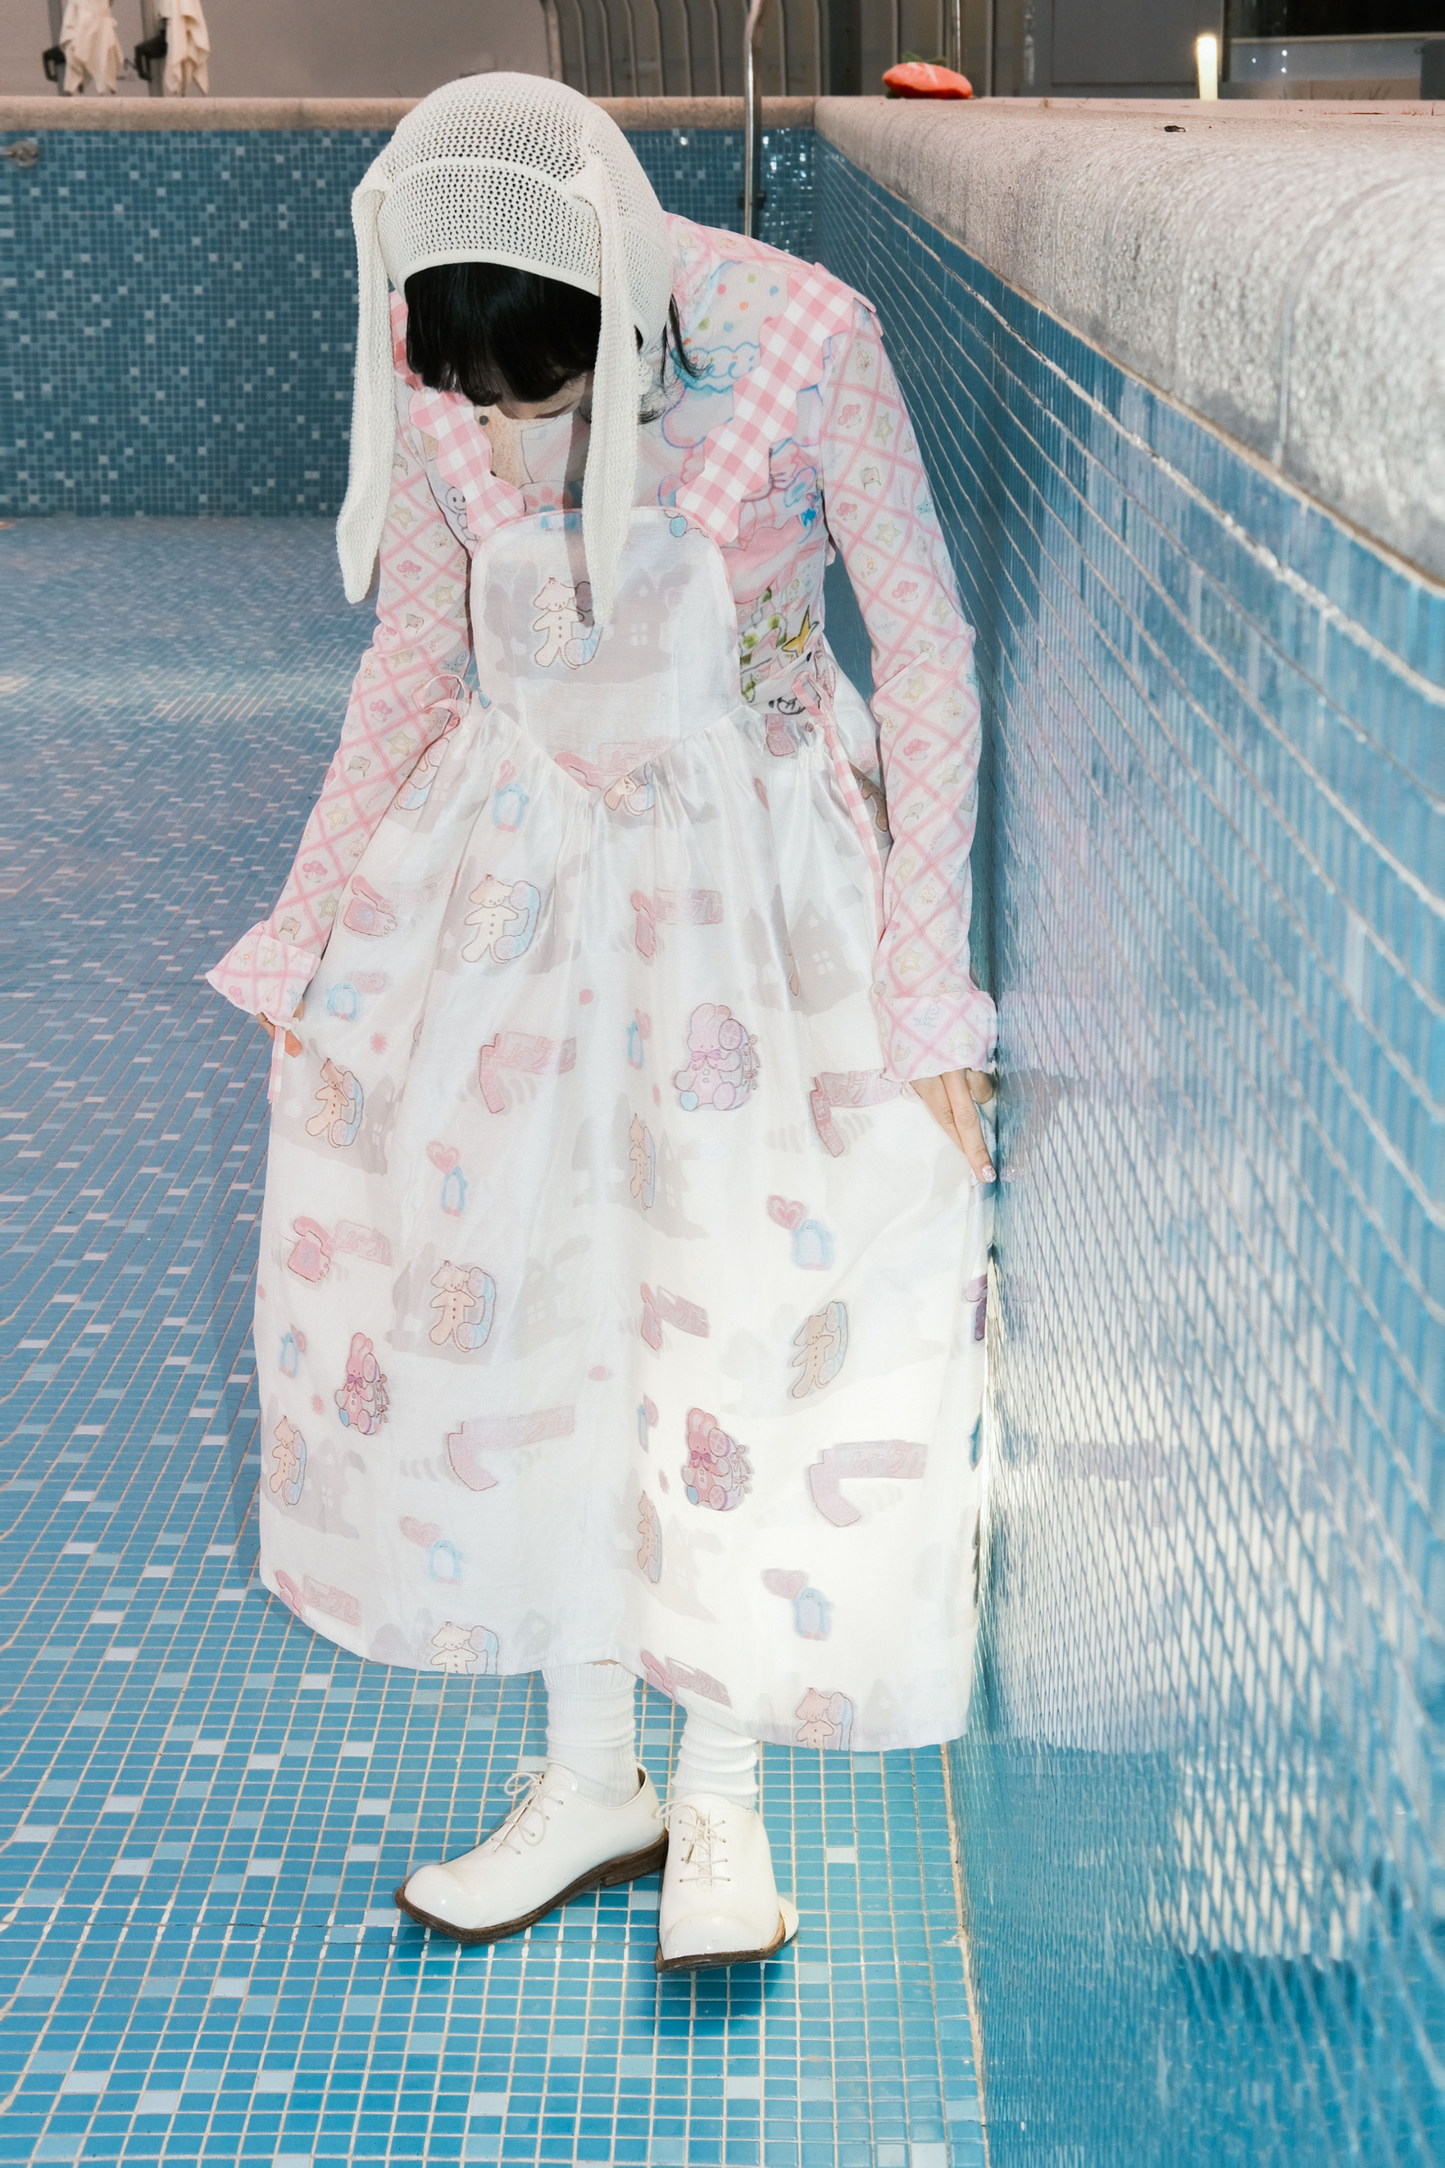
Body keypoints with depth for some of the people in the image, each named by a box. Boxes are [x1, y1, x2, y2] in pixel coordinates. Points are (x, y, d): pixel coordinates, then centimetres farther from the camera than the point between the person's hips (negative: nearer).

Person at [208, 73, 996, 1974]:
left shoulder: (799, 337, -19)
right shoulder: (429, 372, -8)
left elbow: (928, 657, -11)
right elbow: (414, 662, 6)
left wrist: (930, 993, -12)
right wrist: (310, 940, 6)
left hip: (756, 865, -3)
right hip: (523, 856, 4)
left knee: (754, 1322, -2)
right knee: (520, 1307, 5)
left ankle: (719, 1798, 19)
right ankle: (589, 1782, 23)